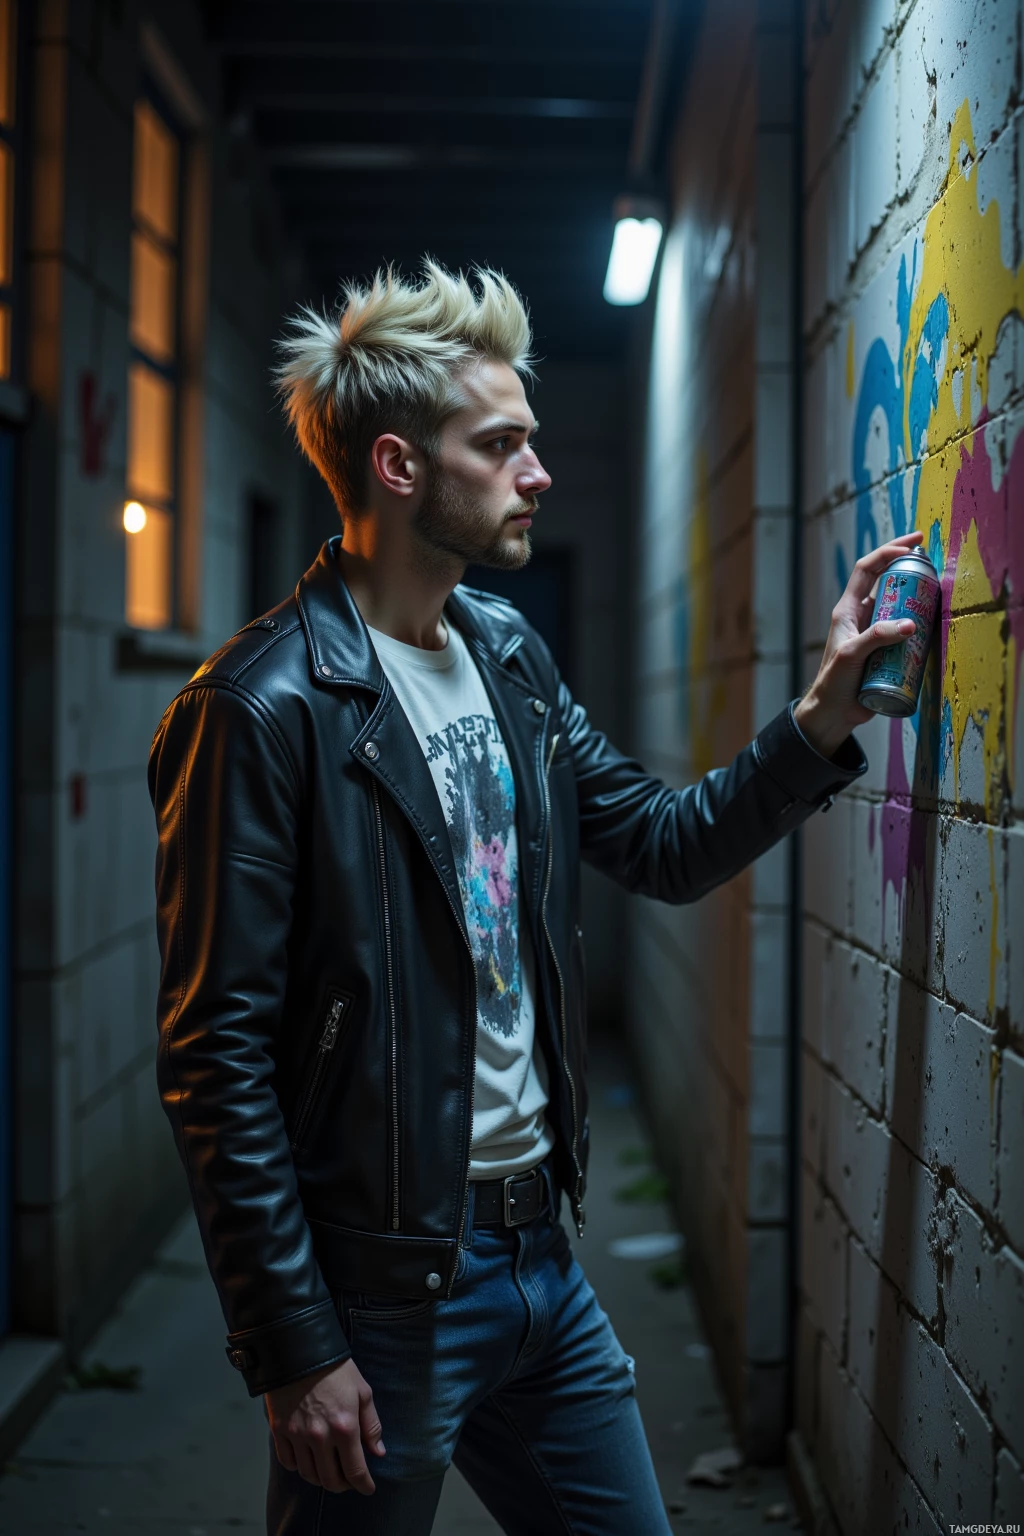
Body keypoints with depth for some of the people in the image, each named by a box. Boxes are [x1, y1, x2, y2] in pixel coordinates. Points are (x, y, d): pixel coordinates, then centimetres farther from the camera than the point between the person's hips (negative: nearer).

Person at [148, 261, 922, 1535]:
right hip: (384, 1287, -7)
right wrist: (294, 1351, -17)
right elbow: (217, 1056, -18)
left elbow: (668, 846, 16)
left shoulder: (510, 657, 8)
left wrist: (822, 717, 2)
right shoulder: (265, 710, -17)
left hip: (538, 1248, 8)